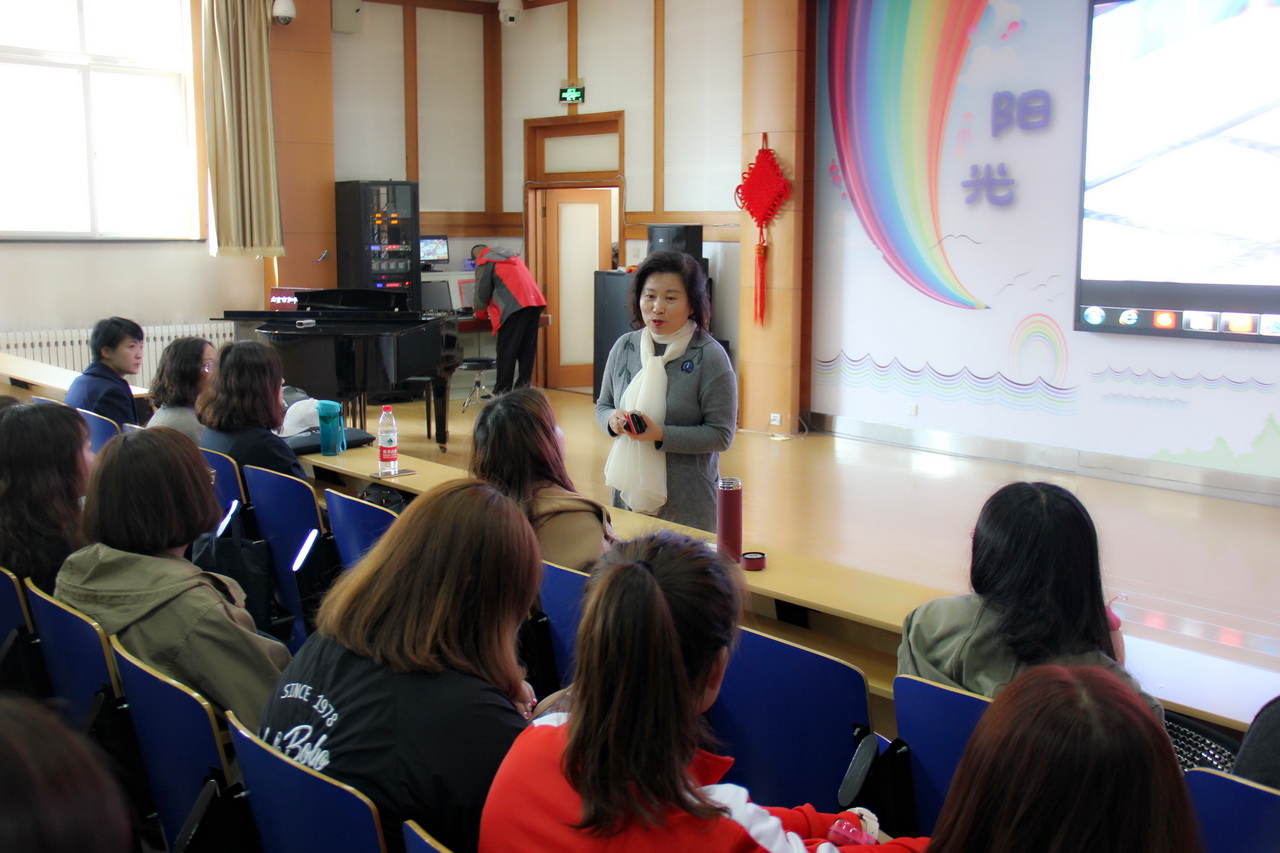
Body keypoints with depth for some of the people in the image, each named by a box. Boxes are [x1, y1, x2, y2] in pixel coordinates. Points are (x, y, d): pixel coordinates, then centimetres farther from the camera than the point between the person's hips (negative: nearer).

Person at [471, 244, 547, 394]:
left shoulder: (484, 262, 6)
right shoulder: (512, 255, 29)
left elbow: (482, 291, 6)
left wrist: (479, 313, 25)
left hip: (515, 306, -7)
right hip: (535, 301, 7)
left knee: (506, 351, -3)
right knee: (527, 349, 9)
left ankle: (501, 393, -1)